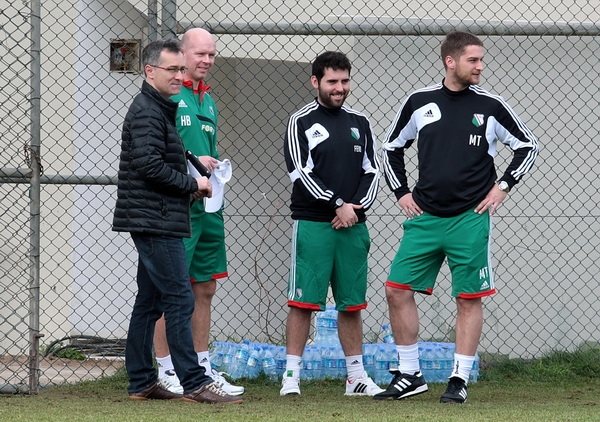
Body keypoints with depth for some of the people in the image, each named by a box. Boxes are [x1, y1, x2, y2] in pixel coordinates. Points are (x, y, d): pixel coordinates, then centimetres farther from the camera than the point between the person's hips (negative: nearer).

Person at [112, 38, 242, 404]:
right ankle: (194, 383, -14)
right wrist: (192, 185, -11)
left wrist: (191, 186, 10)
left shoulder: (161, 109, 20)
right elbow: (149, 165, -21)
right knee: (180, 299, -12)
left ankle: (141, 383, 14)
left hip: (156, 222, 11)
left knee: (149, 302, 11)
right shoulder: (147, 111, -12)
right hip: (155, 222, -11)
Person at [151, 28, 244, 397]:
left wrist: (216, 166, 8)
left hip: (208, 206, 8)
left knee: (205, 288, 10)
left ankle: (203, 368, 17)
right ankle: (167, 371, -1)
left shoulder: (208, 100, 19)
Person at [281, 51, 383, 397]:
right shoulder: (301, 122, 0)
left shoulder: (359, 123, 14)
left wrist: (357, 207, -5)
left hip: (353, 225, 4)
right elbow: (301, 172, -9)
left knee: (352, 303, 7)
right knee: (304, 301, -5)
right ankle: (292, 374, -2)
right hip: (313, 225, -4)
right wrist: (338, 205, -14)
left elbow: (372, 171, 11)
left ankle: (357, 376, 13)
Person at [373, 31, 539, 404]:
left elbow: (528, 146, 9)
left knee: (469, 299, -1)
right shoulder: (419, 103, 3)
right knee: (398, 289, -2)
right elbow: (391, 147, 17)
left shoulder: (490, 106, -1)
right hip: (424, 217, 2)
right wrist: (401, 192, 9)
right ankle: (410, 376, 10)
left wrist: (503, 186, 1)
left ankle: (460, 380, 7)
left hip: (470, 219, -2)